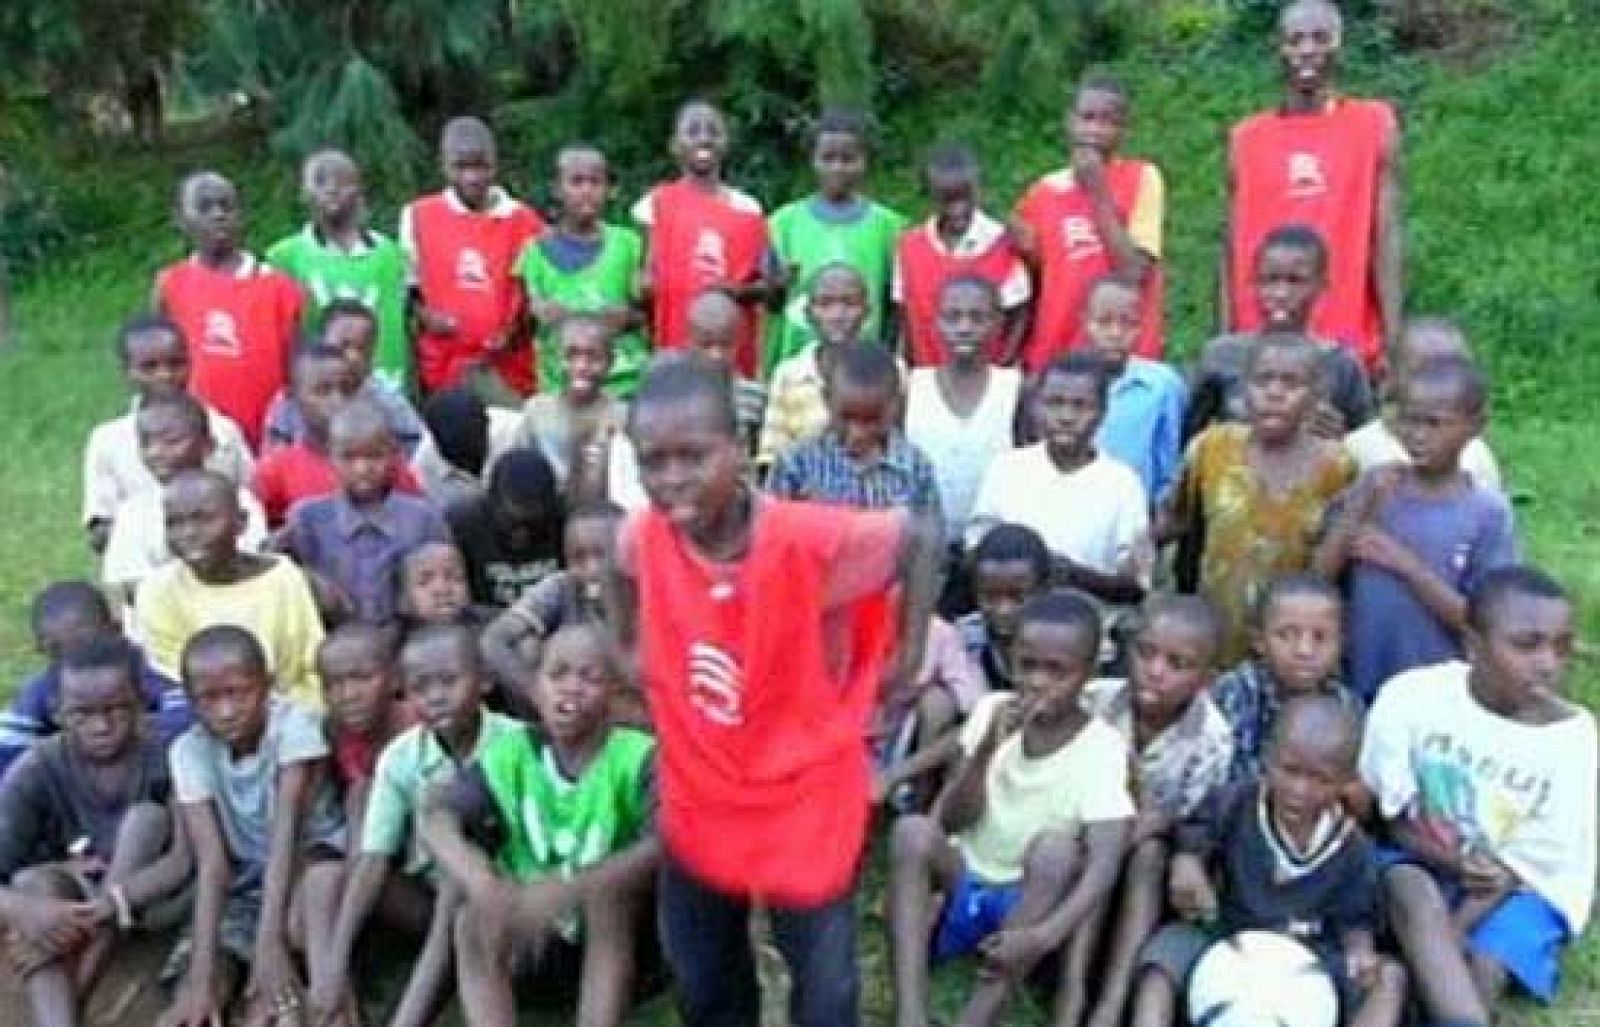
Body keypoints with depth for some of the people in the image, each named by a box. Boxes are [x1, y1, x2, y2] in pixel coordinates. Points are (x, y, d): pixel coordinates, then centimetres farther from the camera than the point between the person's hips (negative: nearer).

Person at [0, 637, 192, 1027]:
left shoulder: (167, 758, -17)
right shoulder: (36, 772, -15)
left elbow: (188, 856, -27)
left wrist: (112, 902, -41)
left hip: (150, 897, -1)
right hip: (70, 899, 1)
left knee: (148, 816, -26)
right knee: (32, 880, -29)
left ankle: (76, 991, -29)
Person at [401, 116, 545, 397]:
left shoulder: (523, 220, 6)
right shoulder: (419, 215, 6)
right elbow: (409, 287, 12)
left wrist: (513, 333, -6)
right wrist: (424, 315, -8)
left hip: (509, 369, 0)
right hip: (443, 368, 0)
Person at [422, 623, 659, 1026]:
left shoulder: (638, 756, -17)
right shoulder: (510, 753, -6)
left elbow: (664, 845, -33)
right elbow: (437, 820, -19)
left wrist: (568, 890, -44)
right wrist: (486, 887, -39)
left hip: (620, 940, -3)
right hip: (535, 937, 3)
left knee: (608, 890, -31)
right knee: (473, 924, -24)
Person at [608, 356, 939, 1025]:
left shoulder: (811, 539, -29)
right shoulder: (642, 538, -16)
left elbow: (918, 538, -13)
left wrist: (908, 652, -10)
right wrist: (630, 649, 9)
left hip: (806, 800, -4)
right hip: (698, 799, 4)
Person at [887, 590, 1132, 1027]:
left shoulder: (1102, 747, -14)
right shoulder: (993, 711, -5)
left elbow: (1105, 863, -25)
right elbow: (952, 819, -10)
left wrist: (1046, 934, -40)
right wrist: (986, 749, -27)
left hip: (1029, 902, -2)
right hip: (960, 887, 2)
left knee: (1057, 847, -31)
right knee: (913, 830, -25)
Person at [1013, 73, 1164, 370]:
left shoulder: (1143, 178, 0)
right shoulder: (1043, 192, 8)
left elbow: (1135, 271, -12)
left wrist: (1098, 192, -10)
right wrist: (1028, 254, -5)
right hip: (1050, 357, 3)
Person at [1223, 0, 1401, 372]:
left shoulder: (1375, 124, 4)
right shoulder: (1245, 137, 8)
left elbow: (1386, 237, 0)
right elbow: (1233, 248, 8)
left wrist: (1394, 342, -7)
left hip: (1348, 342, -1)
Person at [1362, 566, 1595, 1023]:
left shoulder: (1574, 740, -13)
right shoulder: (1411, 696, -13)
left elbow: (1535, 862, -11)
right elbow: (1380, 807, -4)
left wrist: (1451, 933, -23)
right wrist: (1451, 859, -21)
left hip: (1518, 888, 1)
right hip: (1416, 863, 0)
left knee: (1482, 969, -28)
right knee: (1417, 898, -33)